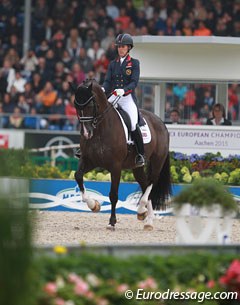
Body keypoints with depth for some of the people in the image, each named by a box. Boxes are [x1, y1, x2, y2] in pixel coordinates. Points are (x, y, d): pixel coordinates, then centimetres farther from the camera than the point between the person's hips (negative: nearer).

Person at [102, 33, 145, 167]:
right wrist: (103, 89, -16)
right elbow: (108, 81, 7)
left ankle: (141, 155, -7)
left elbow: (134, 82, -7)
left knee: (133, 125, -20)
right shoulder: (113, 64, 15)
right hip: (113, 97, 4)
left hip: (128, 97, -4)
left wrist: (124, 90, -26)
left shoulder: (134, 63, 3)